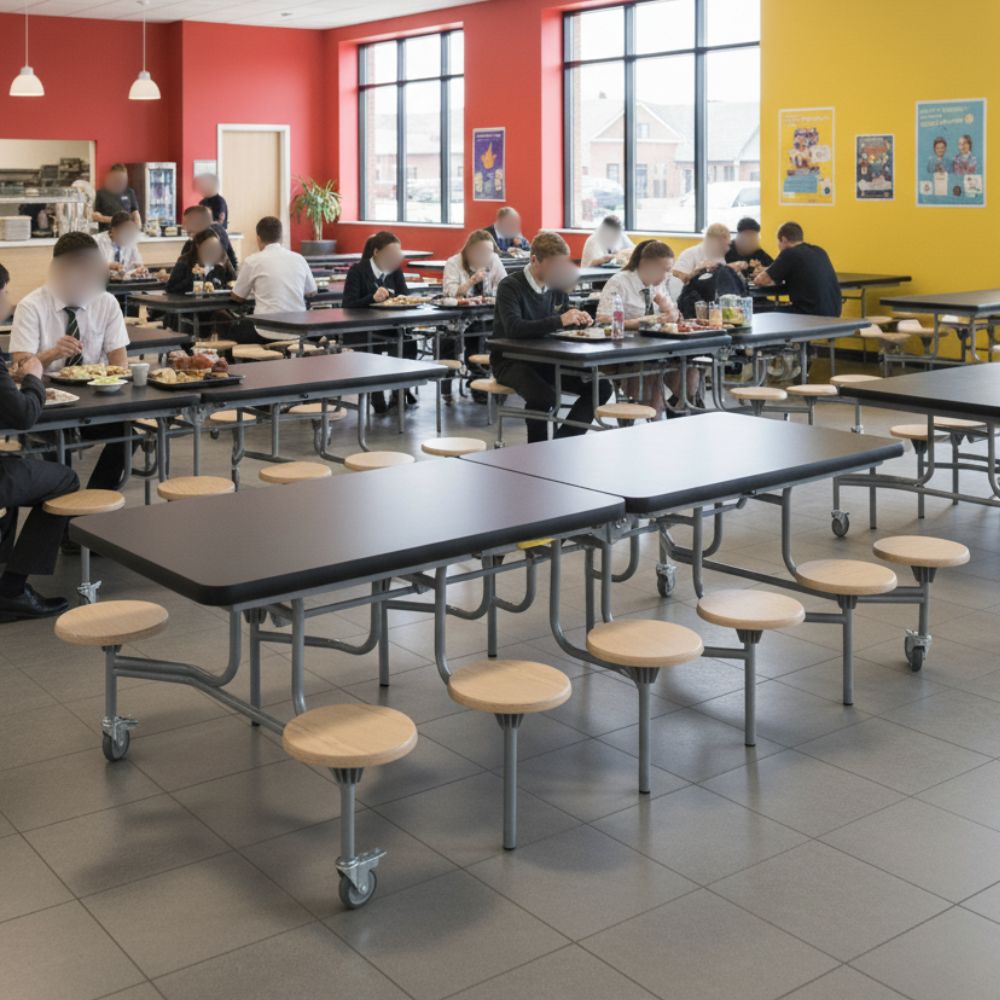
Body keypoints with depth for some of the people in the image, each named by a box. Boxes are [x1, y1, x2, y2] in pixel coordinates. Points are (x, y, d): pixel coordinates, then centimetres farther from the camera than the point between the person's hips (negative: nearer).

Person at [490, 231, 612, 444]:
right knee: (545, 397, -35)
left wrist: (579, 319, -7)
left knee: (601, 387, -9)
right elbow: (513, 328, -31)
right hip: (510, 360, -7)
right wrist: (560, 320, -35)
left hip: (547, 359, 7)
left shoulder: (558, 285, 6)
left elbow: (566, 321, 19)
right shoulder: (510, 286, -15)